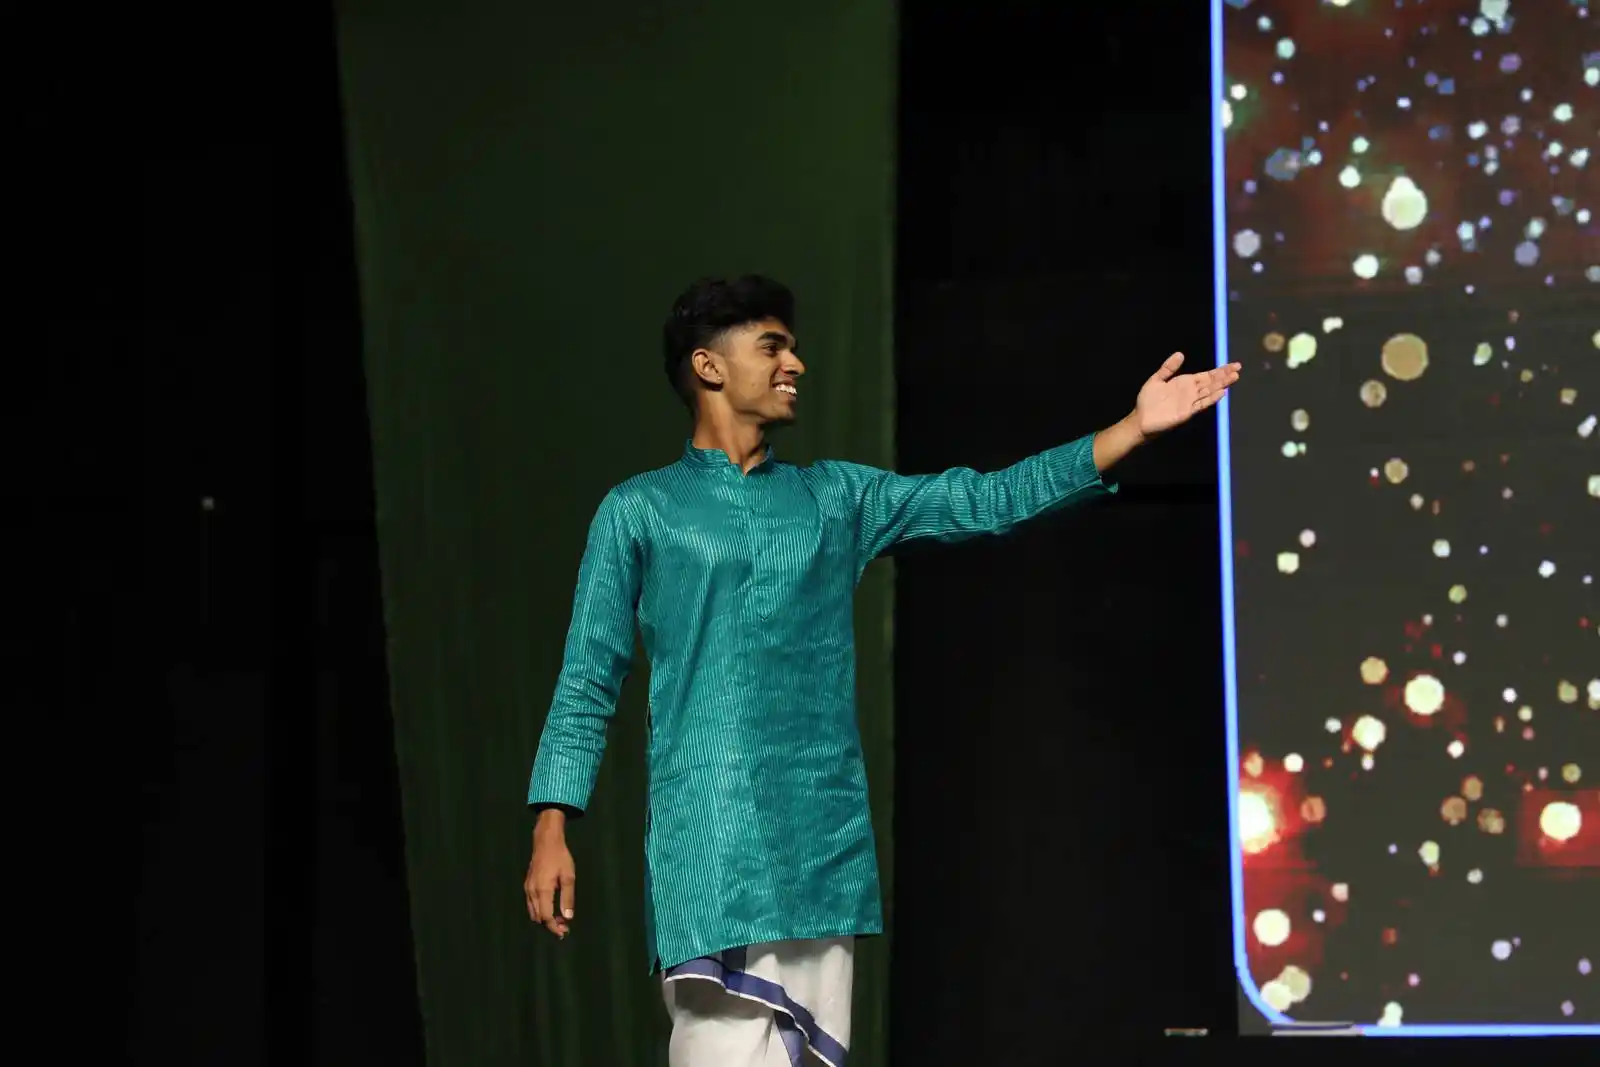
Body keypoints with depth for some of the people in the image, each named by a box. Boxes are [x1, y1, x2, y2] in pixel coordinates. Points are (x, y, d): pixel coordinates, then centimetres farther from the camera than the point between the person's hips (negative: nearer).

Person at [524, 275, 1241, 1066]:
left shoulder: (837, 497, 17)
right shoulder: (638, 512, 6)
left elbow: (988, 501, 12)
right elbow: (587, 682, 5)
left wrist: (1136, 428, 5)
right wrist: (551, 832, -5)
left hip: (824, 833, 4)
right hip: (708, 832, -4)